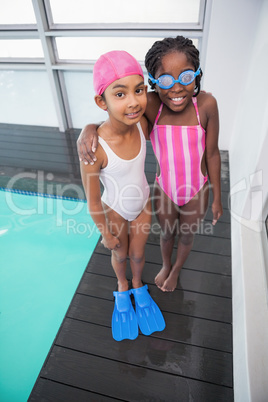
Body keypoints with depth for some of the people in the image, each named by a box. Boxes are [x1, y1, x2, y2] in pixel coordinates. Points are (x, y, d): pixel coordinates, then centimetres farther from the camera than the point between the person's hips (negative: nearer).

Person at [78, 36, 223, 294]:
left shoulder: (206, 104, -24)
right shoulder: (151, 105, -23)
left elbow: (212, 153, -13)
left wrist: (216, 198, -4)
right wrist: (89, 129, -35)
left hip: (197, 191, 0)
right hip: (164, 189, 1)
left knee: (186, 236, 25)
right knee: (166, 234, 27)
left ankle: (176, 269, 59)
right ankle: (166, 265, 62)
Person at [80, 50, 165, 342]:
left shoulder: (142, 125, -22)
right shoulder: (94, 148, -36)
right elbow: (93, 201, -22)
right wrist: (106, 234, -10)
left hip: (143, 205, 3)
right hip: (115, 211, -3)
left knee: (137, 253, 24)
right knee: (119, 254, 24)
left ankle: (138, 286, 58)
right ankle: (122, 288, 59)